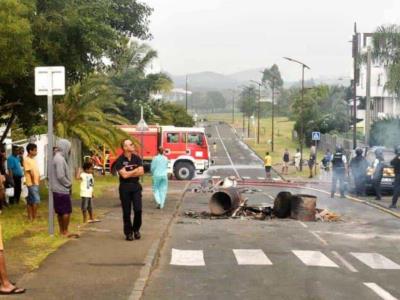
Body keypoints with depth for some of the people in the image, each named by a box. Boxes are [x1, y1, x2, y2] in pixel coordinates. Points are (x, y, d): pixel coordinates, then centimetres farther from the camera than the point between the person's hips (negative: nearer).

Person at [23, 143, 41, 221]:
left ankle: (30, 217, 14)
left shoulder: (33, 159, 14)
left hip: (36, 183, 9)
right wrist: (33, 182, -16)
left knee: (30, 201, 11)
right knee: (36, 200, -10)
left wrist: (38, 179, 8)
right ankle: (34, 217, -4)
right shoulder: (27, 160, -14)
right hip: (32, 183, -9)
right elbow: (30, 172, -16)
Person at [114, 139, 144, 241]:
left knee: (138, 209, -6)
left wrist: (129, 174, -10)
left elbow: (141, 172, -4)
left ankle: (136, 229, 15)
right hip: (125, 187, -3)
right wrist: (136, 170, -4)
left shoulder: (137, 158, 6)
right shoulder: (120, 160, -6)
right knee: (126, 212, 2)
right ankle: (128, 232, 13)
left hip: (136, 186, 3)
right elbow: (124, 175, -15)